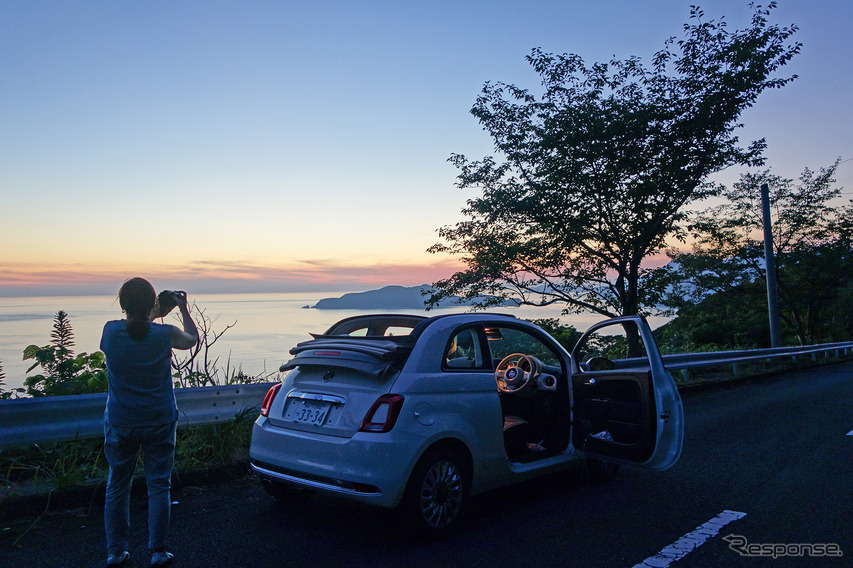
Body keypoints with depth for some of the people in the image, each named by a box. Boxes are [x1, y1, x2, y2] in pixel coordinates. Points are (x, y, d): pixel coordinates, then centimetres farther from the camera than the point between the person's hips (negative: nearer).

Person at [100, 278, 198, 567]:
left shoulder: (110, 331, -12)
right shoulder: (166, 334, -15)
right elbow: (192, 338, 8)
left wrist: (152, 316, 17)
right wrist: (184, 309, 18)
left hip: (120, 424, 1)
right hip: (159, 423, -1)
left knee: (117, 487, 15)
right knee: (158, 486, 9)